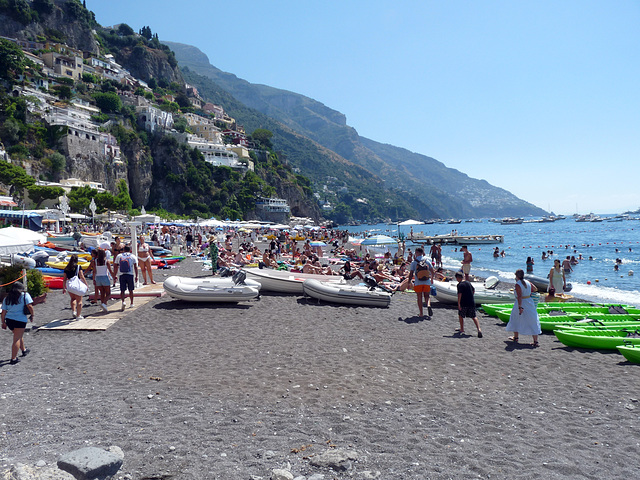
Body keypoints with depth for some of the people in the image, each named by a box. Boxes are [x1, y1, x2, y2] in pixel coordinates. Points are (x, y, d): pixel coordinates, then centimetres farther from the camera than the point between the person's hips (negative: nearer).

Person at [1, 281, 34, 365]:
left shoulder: (7, 298, 11)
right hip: (20, 320, -5)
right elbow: (30, 306, -13)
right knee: (17, 339, -2)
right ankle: (13, 358, -5)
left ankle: (24, 350, 44)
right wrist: (32, 315, 0)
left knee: (18, 336, 25)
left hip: (9, 320, 5)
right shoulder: (25, 295, -2)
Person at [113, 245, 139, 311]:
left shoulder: (119, 256, 10)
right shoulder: (133, 256, 6)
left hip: (122, 275, 0)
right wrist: (136, 276, 2)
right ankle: (131, 304, 21)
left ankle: (123, 302, -18)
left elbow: (115, 267, 9)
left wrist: (114, 276, 13)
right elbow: (135, 267, -1)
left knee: (122, 290, 3)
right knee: (131, 290, 12)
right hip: (130, 275, 0)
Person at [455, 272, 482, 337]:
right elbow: (473, 290, 22)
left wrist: (458, 304, -18)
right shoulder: (468, 282, 11)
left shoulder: (460, 285, -10)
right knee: (474, 317, 7)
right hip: (472, 302, 5)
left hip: (464, 303, -5)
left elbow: (459, 294, -19)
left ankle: (462, 330, 18)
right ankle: (479, 329, -11)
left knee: (460, 316, 15)